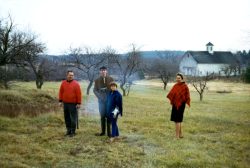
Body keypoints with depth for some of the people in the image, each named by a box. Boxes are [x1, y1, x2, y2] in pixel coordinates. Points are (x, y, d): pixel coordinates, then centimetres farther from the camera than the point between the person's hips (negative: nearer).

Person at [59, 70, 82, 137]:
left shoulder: (76, 84, -6)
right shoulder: (63, 83, 6)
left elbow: (79, 94, -7)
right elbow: (61, 92, 12)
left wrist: (79, 103, -11)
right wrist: (60, 101, 8)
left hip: (73, 104, -4)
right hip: (65, 103, 4)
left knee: (73, 118, -2)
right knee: (67, 117, 11)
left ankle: (73, 132, 6)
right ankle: (68, 130, 23)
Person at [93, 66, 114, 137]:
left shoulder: (110, 79, 1)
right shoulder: (97, 80, 5)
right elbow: (95, 90, 5)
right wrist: (99, 96, -9)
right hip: (101, 100, 1)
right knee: (102, 116, 6)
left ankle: (109, 132, 8)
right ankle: (103, 131, 16)